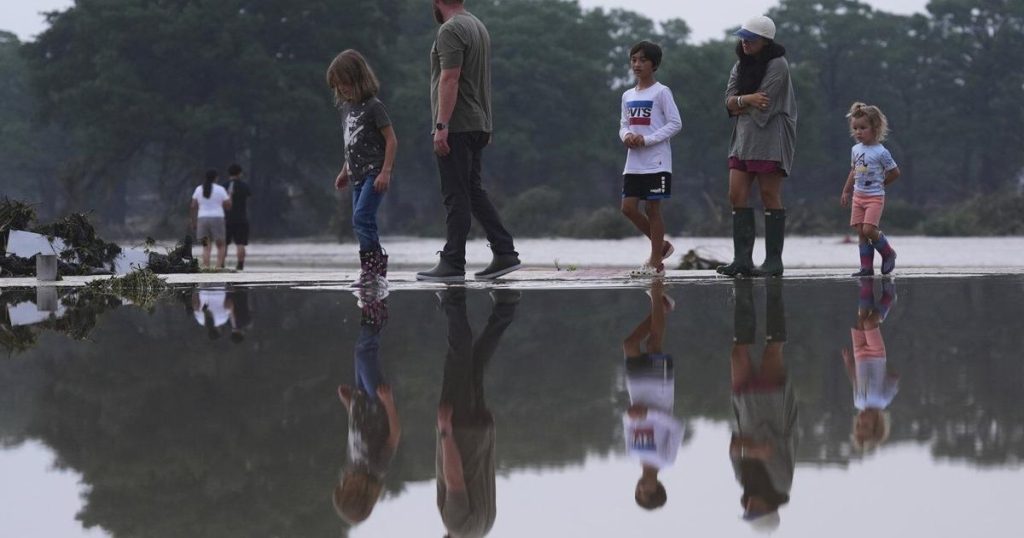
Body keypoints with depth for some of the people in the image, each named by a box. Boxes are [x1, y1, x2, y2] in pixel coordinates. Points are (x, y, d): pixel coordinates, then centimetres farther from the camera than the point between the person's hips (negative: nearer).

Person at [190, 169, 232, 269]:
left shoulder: (199, 189, 7)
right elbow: (228, 206, -2)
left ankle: (206, 267, -8)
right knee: (221, 245, 9)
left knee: (206, 247, 7)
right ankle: (219, 266, -7)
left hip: (202, 219, 3)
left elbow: (194, 206, 4)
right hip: (217, 219, -3)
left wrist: (194, 221, 9)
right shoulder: (220, 189, -3)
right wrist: (230, 197, 17)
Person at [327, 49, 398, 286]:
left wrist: (385, 172, -18)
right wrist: (345, 171, 22)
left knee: (361, 218, -18)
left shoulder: (373, 106, -11)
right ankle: (378, 265, 13)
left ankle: (371, 267, -15)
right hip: (358, 176, 8)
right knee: (363, 223, 7)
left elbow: (391, 140, -12)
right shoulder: (346, 108, 13)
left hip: (374, 173, -8)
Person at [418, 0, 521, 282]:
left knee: (456, 196, -6)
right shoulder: (478, 26, 17)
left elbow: (450, 79, -21)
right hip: (478, 126, 9)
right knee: (474, 192, 13)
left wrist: (441, 126, -22)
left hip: (456, 127, -9)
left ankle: (452, 265, -4)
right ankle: (505, 253, 9)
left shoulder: (450, 31, -13)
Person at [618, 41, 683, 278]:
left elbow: (675, 124, -9)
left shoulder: (661, 92, -6)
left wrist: (647, 139, -16)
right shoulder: (628, 96, 14)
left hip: (656, 162, -6)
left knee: (652, 208, -4)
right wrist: (627, 135, -6)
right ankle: (661, 246, 20)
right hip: (633, 162, 6)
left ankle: (656, 263, 2)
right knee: (628, 207, 1)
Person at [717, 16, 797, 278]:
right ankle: (742, 259, -2)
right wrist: (747, 100, -14)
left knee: (770, 196, -5)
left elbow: (763, 104, -15)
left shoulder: (777, 65, -7)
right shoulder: (741, 66, 16)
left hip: (769, 138, -7)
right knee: (737, 195, -1)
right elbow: (729, 101, 5)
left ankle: (773, 261, -3)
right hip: (743, 138, 7)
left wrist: (738, 105, -2)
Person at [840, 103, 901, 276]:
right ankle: (866, 267, 6)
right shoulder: (856, 150, 8)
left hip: (875, 197, -6)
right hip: (858, 196, 6)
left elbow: (895, 173, -4)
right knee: (860, 232, 2)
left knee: (869, 229, -17)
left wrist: (879, 183, 5)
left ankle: (888, 253, 7)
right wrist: (846, 192, 21)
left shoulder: (881, 152, -12)